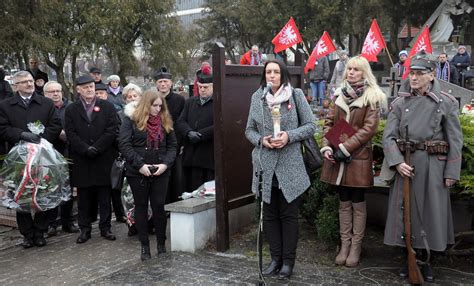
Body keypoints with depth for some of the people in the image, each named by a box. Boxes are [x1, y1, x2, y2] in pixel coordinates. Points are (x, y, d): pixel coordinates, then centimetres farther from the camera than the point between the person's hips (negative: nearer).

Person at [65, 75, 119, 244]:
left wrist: (96, 148, -12)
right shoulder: (71, 110, 8)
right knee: (84, 197, 7)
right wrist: (86, 149, -14)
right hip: (81, 161, 1)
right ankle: (84, 229, 17)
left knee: (105, 196, 6)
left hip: (104, 159, -1)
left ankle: (105, 228, 15)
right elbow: (71, 134, -1)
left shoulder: (107, 107, 5)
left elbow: (112, 130, -4)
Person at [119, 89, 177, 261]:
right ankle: (144, 246, 17)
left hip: (160, 172, 2)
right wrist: (140, 165, -17)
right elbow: (124, 144, -10)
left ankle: (161, 244, 16)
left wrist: (165, 164, -9)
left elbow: (172, 145, 7)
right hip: (138, 172, -2)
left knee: (159, 206, 2)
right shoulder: (131, 120, -2)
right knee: (141, 207, 8)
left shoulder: (165, 121, 8)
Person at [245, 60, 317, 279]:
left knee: (289, 214, 6)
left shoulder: (296, 95, -3)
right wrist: (261, 140, -10)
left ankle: (288, 261, 18)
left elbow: (310, 126, -1)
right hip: (265, 165, 3)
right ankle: (275, 258, 24)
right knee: (269, 214, 10)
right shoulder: (257, 97, 4)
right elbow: (249, 130, 10)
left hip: (290, 166, -3)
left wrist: (290, 136, -17)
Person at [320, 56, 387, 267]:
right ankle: (344, 244, 21)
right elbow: (329, 123, 9)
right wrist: (326, 147, -6)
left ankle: (356, 246, 17)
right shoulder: (340, 95, 10)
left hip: (359, 157, -4)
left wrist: (345, 147, -16)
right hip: (337, 158, 4)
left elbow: (369, 128, -12)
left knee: (358, 203, 5)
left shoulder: (372, 97, -5)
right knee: (344, 202, 12)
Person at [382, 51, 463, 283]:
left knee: (430, 212, 7)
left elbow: (455, 140, -1)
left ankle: (426, 261, 25)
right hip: (405, 163, 1)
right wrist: (397, 162, -14)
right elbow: (388, 136, -1)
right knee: (405, 211, 7)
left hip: (433, 165, -1)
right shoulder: (400, 103, 3)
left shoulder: (446, 102, -1)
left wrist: (452, 172, -4)